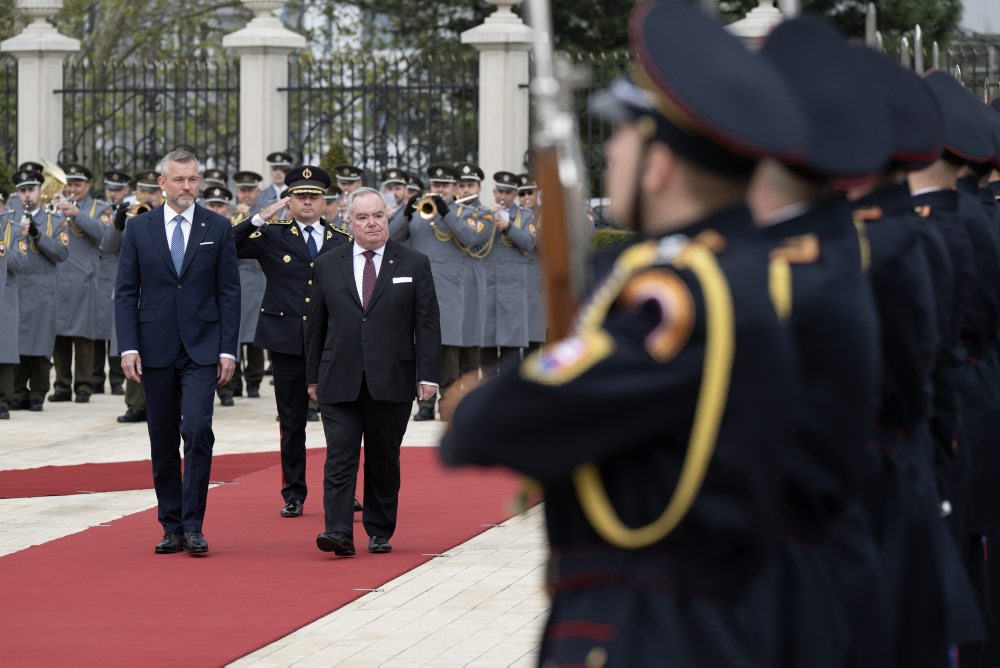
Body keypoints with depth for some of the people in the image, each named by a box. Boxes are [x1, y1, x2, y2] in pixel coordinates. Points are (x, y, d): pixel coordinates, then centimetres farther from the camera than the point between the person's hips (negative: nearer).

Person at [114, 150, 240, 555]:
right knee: (163, 442, 6)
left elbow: (229, 292, 2)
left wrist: (228, 349, -5)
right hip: (156, 349, 2)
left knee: (198, 430, -15)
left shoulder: (218, 228, 3)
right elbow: (126, 292, 4)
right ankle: (171, 527, 14)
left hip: (202, 348, -2)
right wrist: (128, 346, -6)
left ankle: (193, 525, -10)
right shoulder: (139, 228, 5)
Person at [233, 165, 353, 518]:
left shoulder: (343, 242, 7)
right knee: (292, 423, 7)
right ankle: (293, 496, 15)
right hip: (288, 342, 0)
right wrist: (260, 218, -15)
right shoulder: (271, 237, 3)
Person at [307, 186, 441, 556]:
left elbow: (427, 324, 2)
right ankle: (339, 532, -15)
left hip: (391, 382, 0)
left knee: (384, 461, 7)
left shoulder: (414, 264, 5)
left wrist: (428, 374, -6)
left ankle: (380, 532, 16)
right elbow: (316, 324, 12)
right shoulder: (328, 265, 9)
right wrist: (313, 376, 10)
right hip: (339, 382, 0)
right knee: (340, 458, -9)